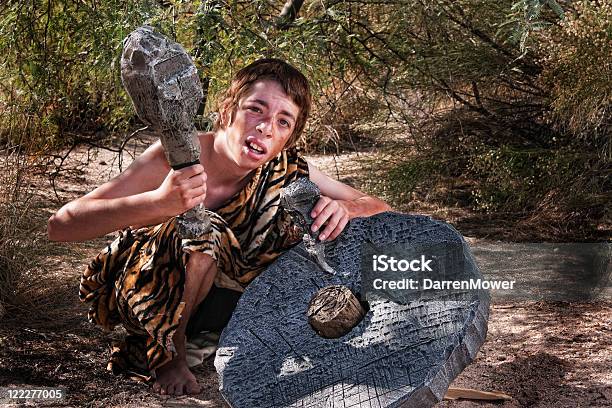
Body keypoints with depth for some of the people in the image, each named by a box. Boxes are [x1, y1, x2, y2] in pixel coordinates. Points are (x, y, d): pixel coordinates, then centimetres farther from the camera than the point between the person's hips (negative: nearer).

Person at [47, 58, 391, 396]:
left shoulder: (284, 169, -14)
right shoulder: (177, 158, -28)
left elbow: (381, 210, -9)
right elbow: (61, 225, -35)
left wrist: (342, 209, -34)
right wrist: (161, 202, -52)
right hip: (138, 290, -5)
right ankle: (168, 354, -10)